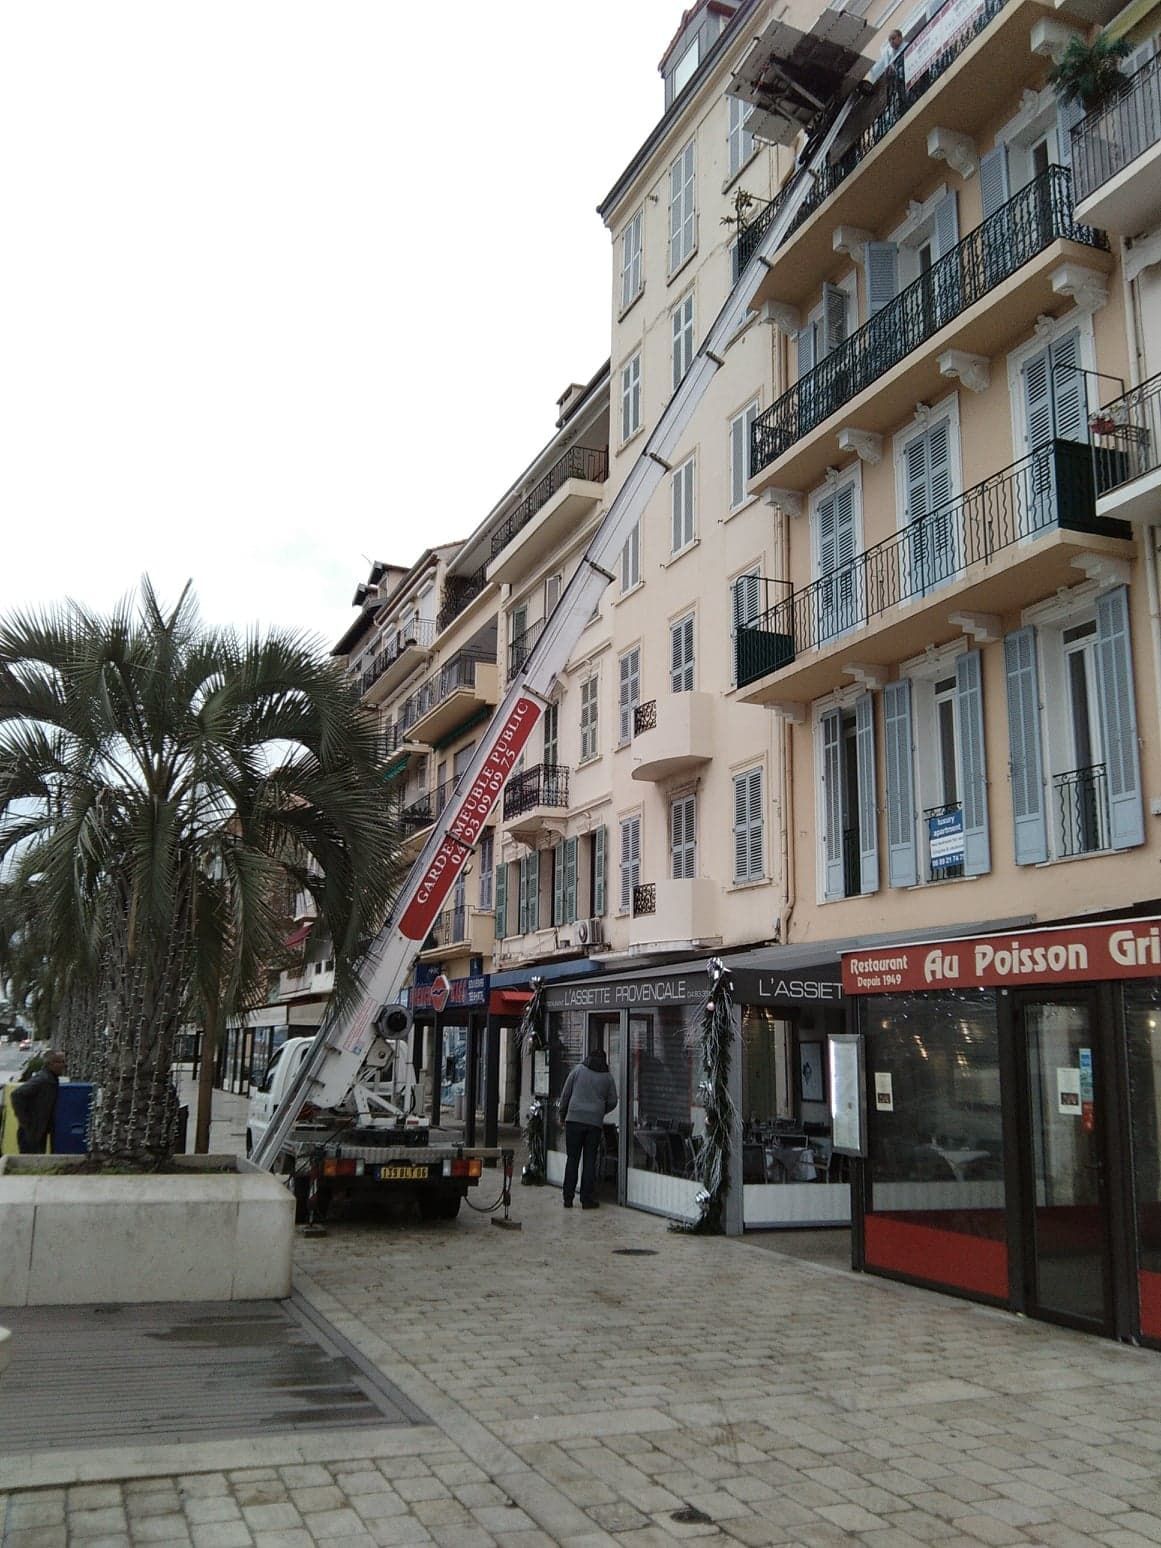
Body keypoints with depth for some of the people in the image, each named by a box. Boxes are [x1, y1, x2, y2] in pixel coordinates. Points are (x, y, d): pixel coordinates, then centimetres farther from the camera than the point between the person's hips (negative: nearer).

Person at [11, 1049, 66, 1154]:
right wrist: (24, 1121, -21)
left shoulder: (52, 1080, 9)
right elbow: (17, 1094, -27)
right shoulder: (41, 1079, -19)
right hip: (30, 1133, -9)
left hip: (39, 1133, 9)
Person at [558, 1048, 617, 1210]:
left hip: (574, 1119, -1)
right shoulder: (608, 1078, 8)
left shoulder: (577, 1071, 5)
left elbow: (565, 1095, 5)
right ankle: (587, 1199, 6)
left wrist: (563, 1115, 16)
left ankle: (568, 1198, 5)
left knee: (572, 1159, 5)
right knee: (590, 1161, 6)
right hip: (595, 1123, 1)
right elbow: (612, 1102, 11)